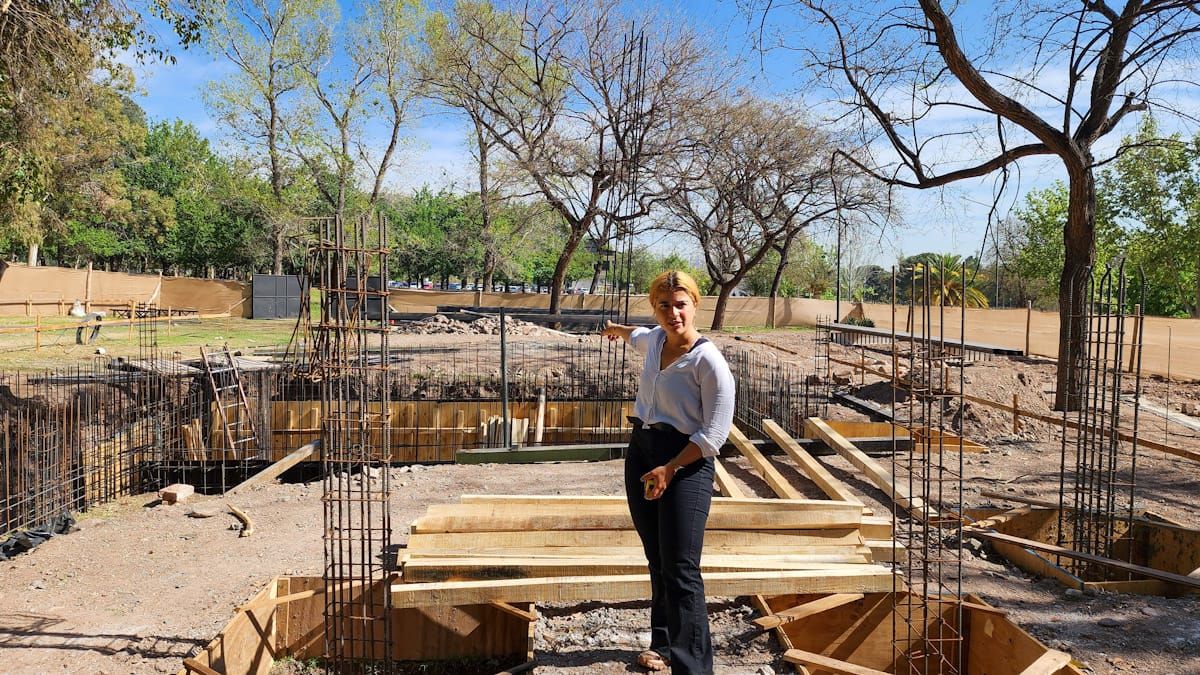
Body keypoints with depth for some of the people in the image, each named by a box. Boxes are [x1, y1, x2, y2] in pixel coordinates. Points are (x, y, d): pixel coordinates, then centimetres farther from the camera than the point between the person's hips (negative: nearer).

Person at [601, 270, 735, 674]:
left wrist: (670, 469, -19)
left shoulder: (708, 360, -15)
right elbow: (637, 337, 35)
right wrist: (616, 329, 55)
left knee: (680, 569, -11)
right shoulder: (655, 340, 7)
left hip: (686, 463, -7)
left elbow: (714, 434, -16)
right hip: (641, 453, 7)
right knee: (657, 561, 16)